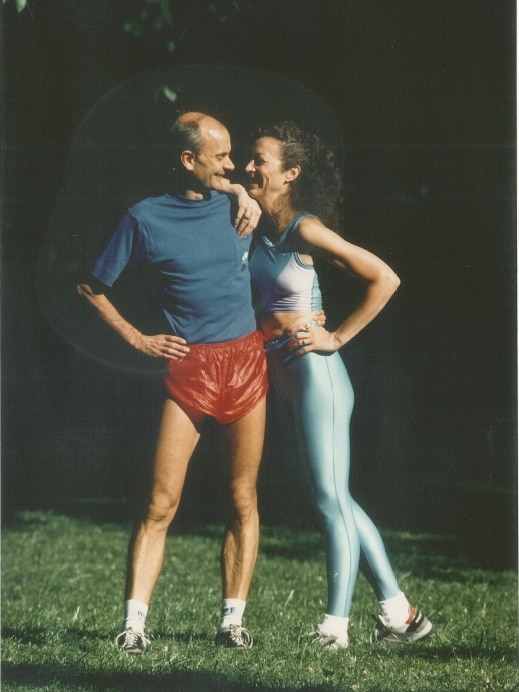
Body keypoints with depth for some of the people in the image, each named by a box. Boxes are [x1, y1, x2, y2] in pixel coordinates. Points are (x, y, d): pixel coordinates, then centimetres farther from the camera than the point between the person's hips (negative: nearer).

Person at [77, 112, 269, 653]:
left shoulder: (236, 201, 6)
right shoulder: (146, 218, 0)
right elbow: (92, 288, 9)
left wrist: (242, 190, 9)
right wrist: (137, 340, 3)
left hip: (245, 361, 3)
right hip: (188, 366, -3)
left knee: (243, 499, 3)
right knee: (161, 503, -8)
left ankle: (232, 621, 9)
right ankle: (134, 623, -8)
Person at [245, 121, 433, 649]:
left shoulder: (305, 230, -14)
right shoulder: (258, 226, 8)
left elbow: (385, 279, -16)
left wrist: (337, 338, -14)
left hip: (313, 370, -9)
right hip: (279, 377, 9)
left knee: (330, 500, -5)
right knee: (335, 501, 12)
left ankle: (335, 628, -2)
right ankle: (399, 613, 18)